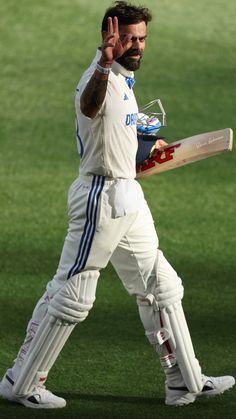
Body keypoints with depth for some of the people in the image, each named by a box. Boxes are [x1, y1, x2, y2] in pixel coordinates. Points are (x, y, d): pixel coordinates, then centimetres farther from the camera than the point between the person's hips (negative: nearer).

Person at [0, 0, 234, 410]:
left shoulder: (122, 78, 11)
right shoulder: (100, 78, -20)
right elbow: (89, 105, -48)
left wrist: (144, 144, 26)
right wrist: (103, 67, -67)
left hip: (128, 200, 10)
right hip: (101, 198, -10)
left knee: (161, 288, 14)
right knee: (70, 298, -5)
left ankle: (185, 383, 22)